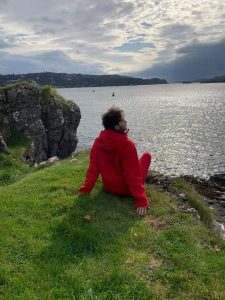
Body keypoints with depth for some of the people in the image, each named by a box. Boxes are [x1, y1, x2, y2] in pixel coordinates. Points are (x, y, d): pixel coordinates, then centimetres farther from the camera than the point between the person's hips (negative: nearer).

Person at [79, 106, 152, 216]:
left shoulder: (98, 142, -11)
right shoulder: (127, 144, -27)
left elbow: (93, 168, -8)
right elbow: (133, 175, -26)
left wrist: (86, 188, 1)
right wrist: (141, 201, -21)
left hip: (108, 187, 6)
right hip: (126, 190, -5)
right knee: (147, 155, 13)